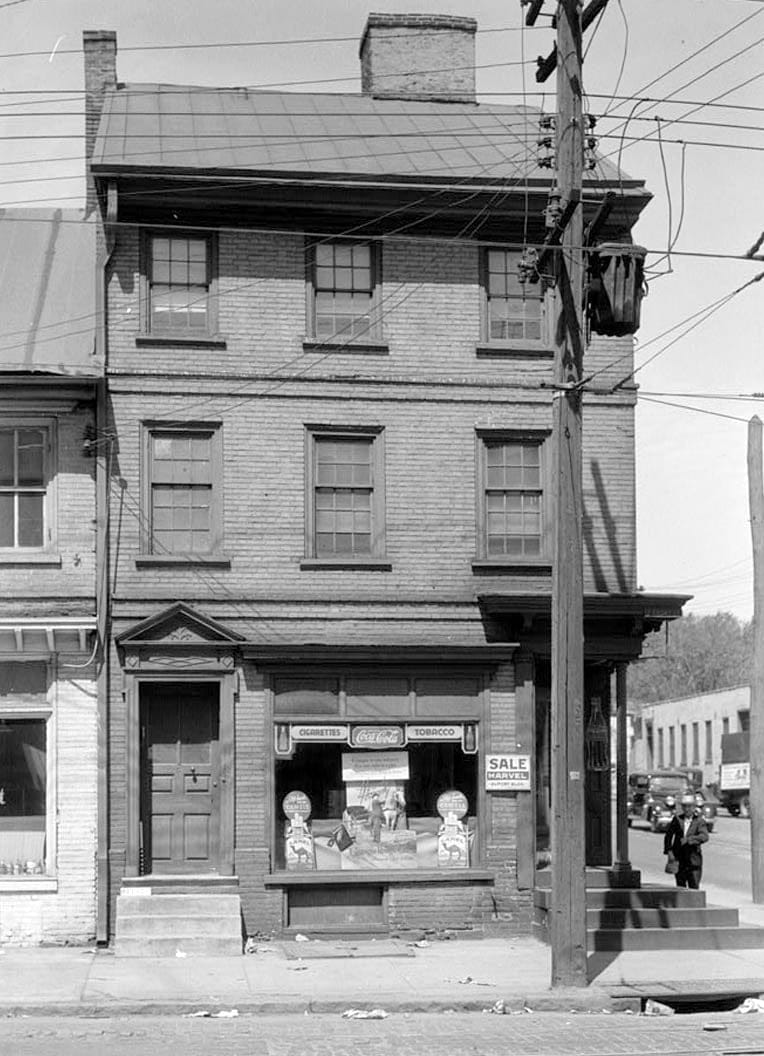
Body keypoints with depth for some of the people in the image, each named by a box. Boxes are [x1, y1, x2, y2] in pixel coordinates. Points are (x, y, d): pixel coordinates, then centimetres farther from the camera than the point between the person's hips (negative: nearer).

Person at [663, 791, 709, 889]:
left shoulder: (699, 820, -1)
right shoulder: (677, 819, 7)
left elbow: (704, 836, -16)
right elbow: (668, 835, 10)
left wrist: (689, 839, -29)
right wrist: (669, 851, -2)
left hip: (693, 859, -3)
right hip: (679, 859, 3)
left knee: (694, 887, -7)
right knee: (680, 887, 8)